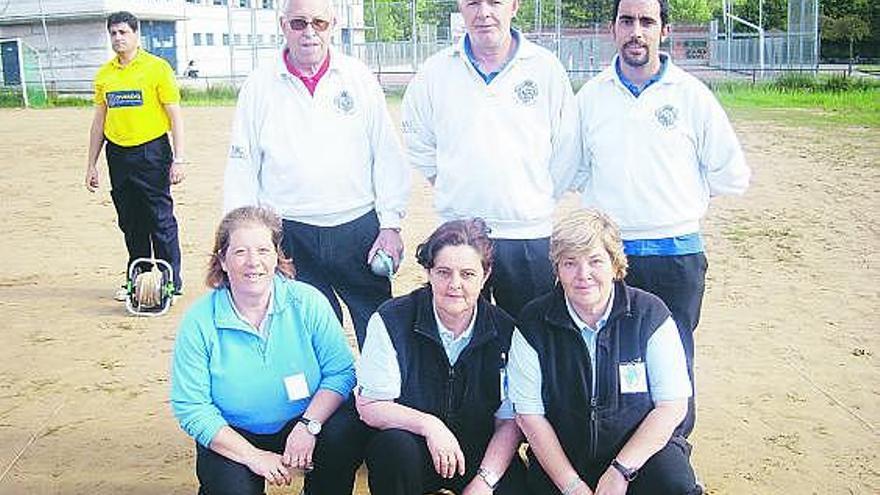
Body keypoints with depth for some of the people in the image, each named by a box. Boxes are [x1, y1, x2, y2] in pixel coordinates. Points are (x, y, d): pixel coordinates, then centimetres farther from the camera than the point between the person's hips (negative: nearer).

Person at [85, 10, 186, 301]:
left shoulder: (157, 67, -4)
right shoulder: (104, 74, 11)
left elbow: (175, 116, -5)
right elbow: (99, 120, 16)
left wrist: (178, 159, -12)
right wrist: (91, 165, 14)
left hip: (152, 152, -5)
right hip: (118, 155, 5)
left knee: (161, 221, -2)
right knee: (130, 224, 11)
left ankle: (171, 283, 8)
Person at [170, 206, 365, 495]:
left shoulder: (307, 302, -9)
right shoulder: (199, 322, -12)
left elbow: (341, 371, -9)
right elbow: (190, 407, -12)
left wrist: (309, 425, -25)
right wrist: (254, 456, -18)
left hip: (304, 424, 1)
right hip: (233, 439, 0)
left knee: (346, 432, -27)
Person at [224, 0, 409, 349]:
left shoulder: (359, 78, 5)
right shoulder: (259, 87, 4)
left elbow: (387, 156, 4)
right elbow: (242, 169, 6)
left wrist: (391, 225, -2)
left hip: (359, 229, 0)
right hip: (290, 237, 0)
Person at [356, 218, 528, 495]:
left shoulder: (505, 331, -5)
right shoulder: (391, 321, -11)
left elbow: (510, 422, -3)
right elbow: (369, 406, -11)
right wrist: (428, 424, -27)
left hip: (479, 453, 1)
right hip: (411, 448, -1)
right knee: (394, 446, -33)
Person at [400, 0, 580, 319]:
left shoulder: (547, 69, 0)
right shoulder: (436, 72, 4)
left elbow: (566, 154, 4)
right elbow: (418, 144, 15)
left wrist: (537, 202, 3)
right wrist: (451, 190, 9)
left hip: (529, 235, -1)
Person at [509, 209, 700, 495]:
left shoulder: (649, 314, -5)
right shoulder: (533, 323, -4)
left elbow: (673, 405, -7)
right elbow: (529, 414, -4)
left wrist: (620, 471, -15)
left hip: (638, 452, -2)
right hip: (560, 459, 2)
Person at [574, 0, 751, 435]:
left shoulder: (692, 95, 0)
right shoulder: (591, 96, 6)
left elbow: (731, 176, 5)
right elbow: (574, 171, 17)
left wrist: (679, 194, 8)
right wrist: (617, 196, 10)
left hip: (676, 256, -1)